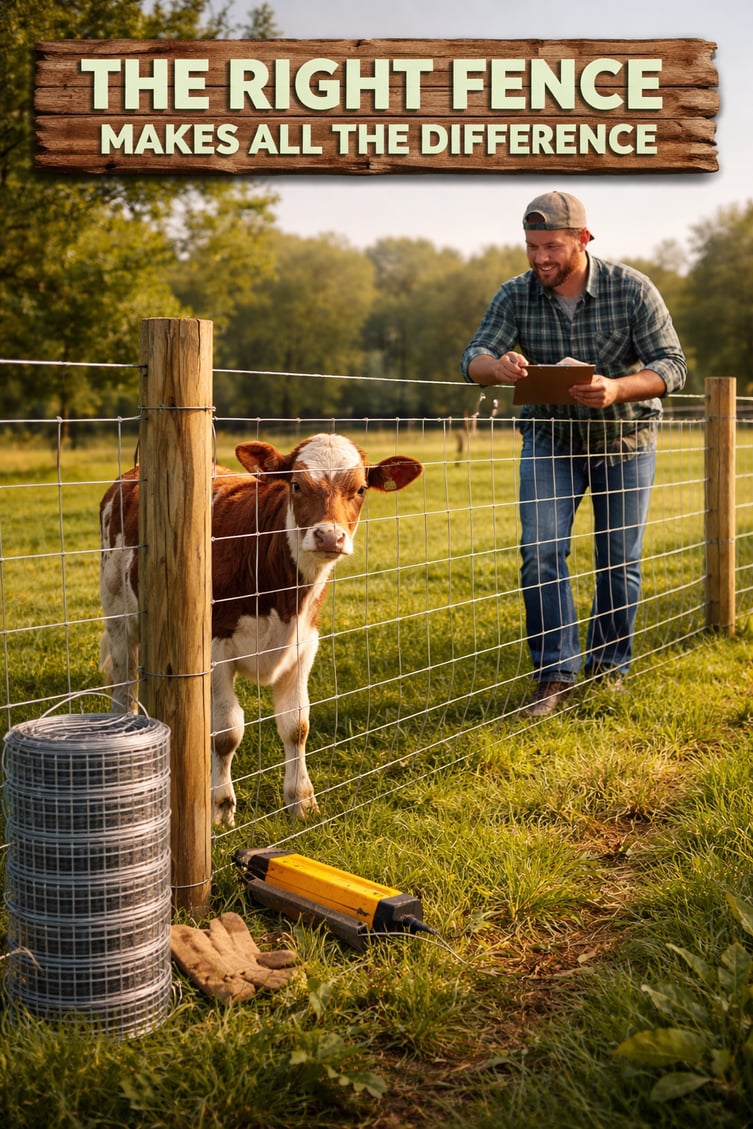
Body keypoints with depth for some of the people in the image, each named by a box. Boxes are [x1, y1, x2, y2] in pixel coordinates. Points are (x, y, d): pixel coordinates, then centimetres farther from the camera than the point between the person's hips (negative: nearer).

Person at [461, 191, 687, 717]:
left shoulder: (631, 289, -18)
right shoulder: (515, 295, -12)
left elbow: (672, 365, -21)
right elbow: (474, 357, -19)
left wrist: (617, 389, -41)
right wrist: (497, 366, -46)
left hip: (625, 437, -1)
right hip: (550, 437, 1)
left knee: (620, 561, 5)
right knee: (540, 553, -12)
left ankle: (610, 665, 25)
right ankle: (556, 674, -3)